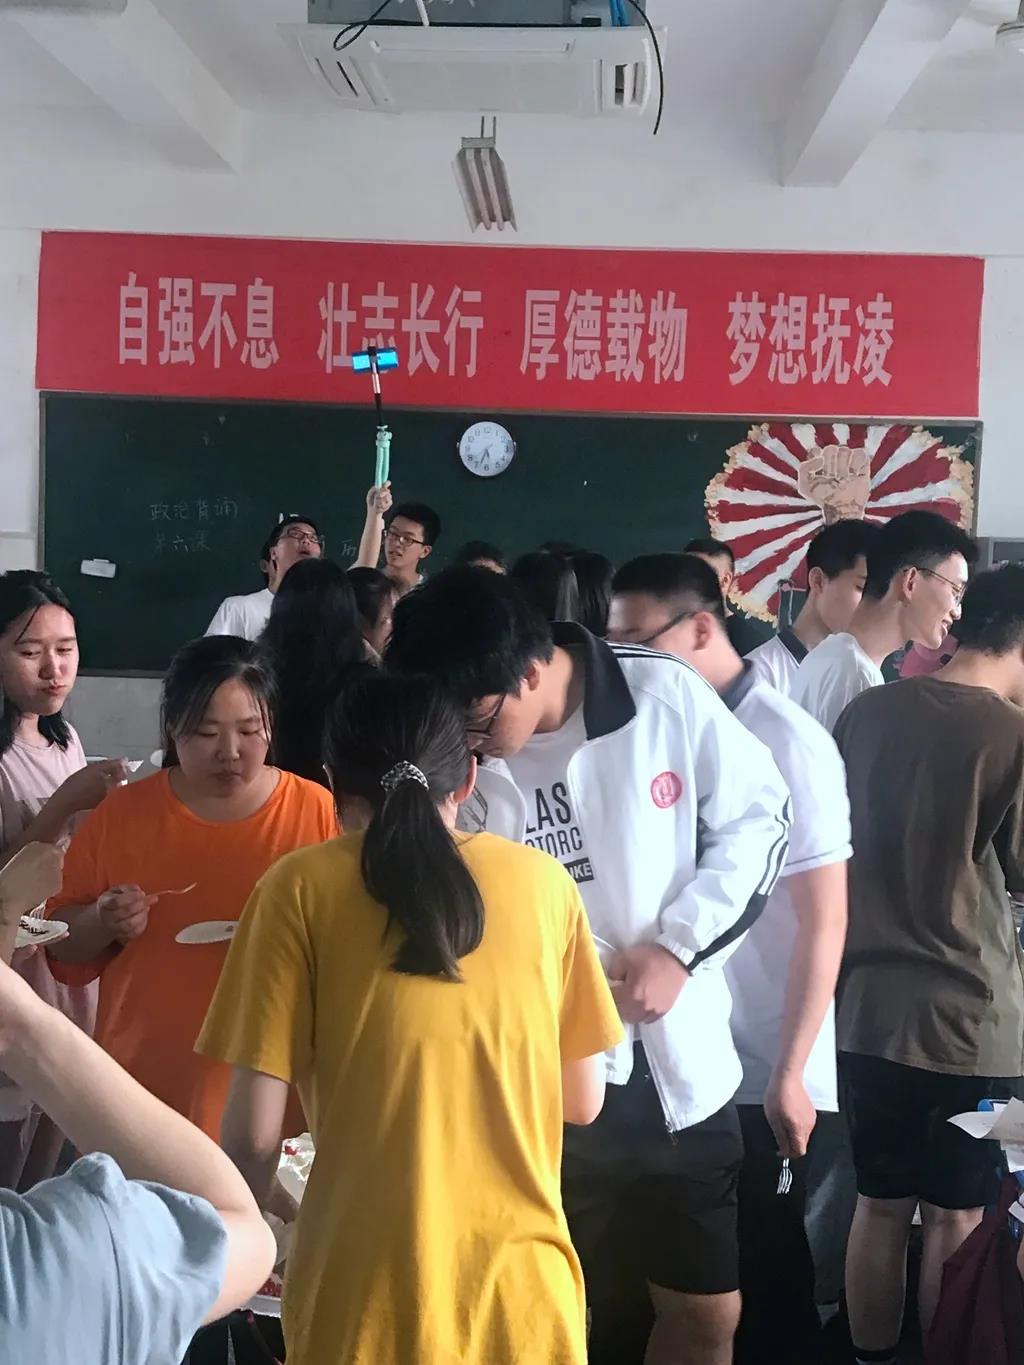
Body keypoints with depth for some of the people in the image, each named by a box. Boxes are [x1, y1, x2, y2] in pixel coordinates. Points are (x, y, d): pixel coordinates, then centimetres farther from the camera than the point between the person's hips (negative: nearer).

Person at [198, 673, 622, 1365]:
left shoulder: (301, 888, -5)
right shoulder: (544, 882, 2)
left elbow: (254, 1130, -7)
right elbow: (583, 1099, 9)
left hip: (367, 1296, -2)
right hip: (521, 1284, 2)